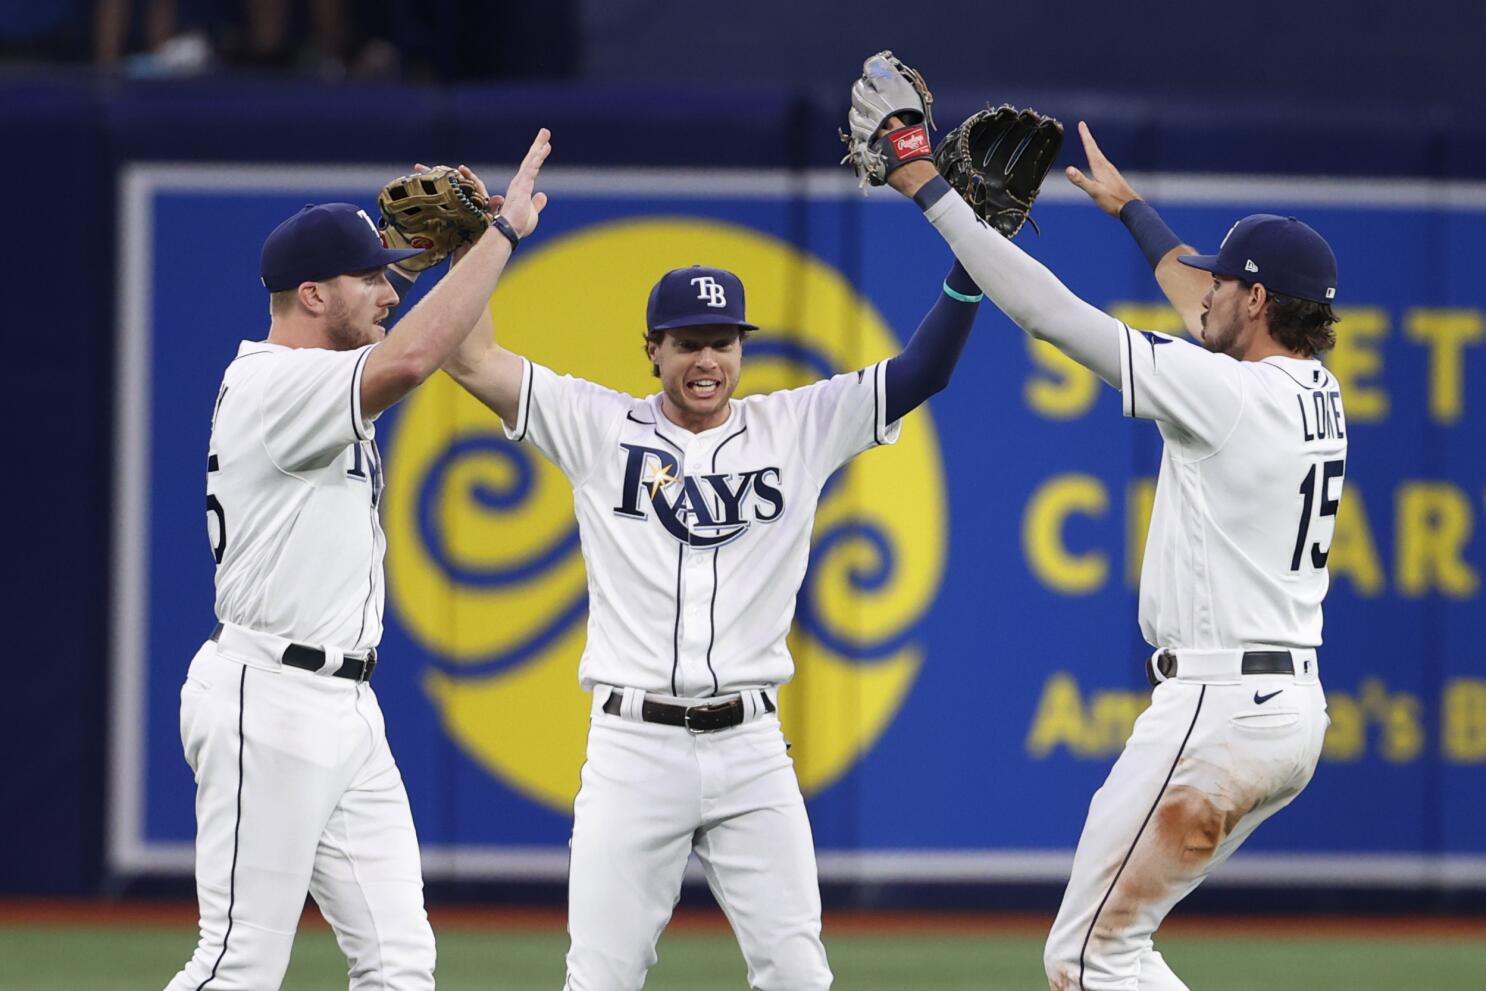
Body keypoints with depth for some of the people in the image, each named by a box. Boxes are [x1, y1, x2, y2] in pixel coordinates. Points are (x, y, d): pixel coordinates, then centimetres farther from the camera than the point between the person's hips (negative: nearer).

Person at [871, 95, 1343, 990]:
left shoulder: (1229, 394, -15)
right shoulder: (1318, 394, 11)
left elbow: (1046, 310, -14)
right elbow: (1208, 315, 32)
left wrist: (932, 192, -7)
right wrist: (1130, 206, 47)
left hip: (1218, 711, -10)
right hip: (1295, 707, 10)